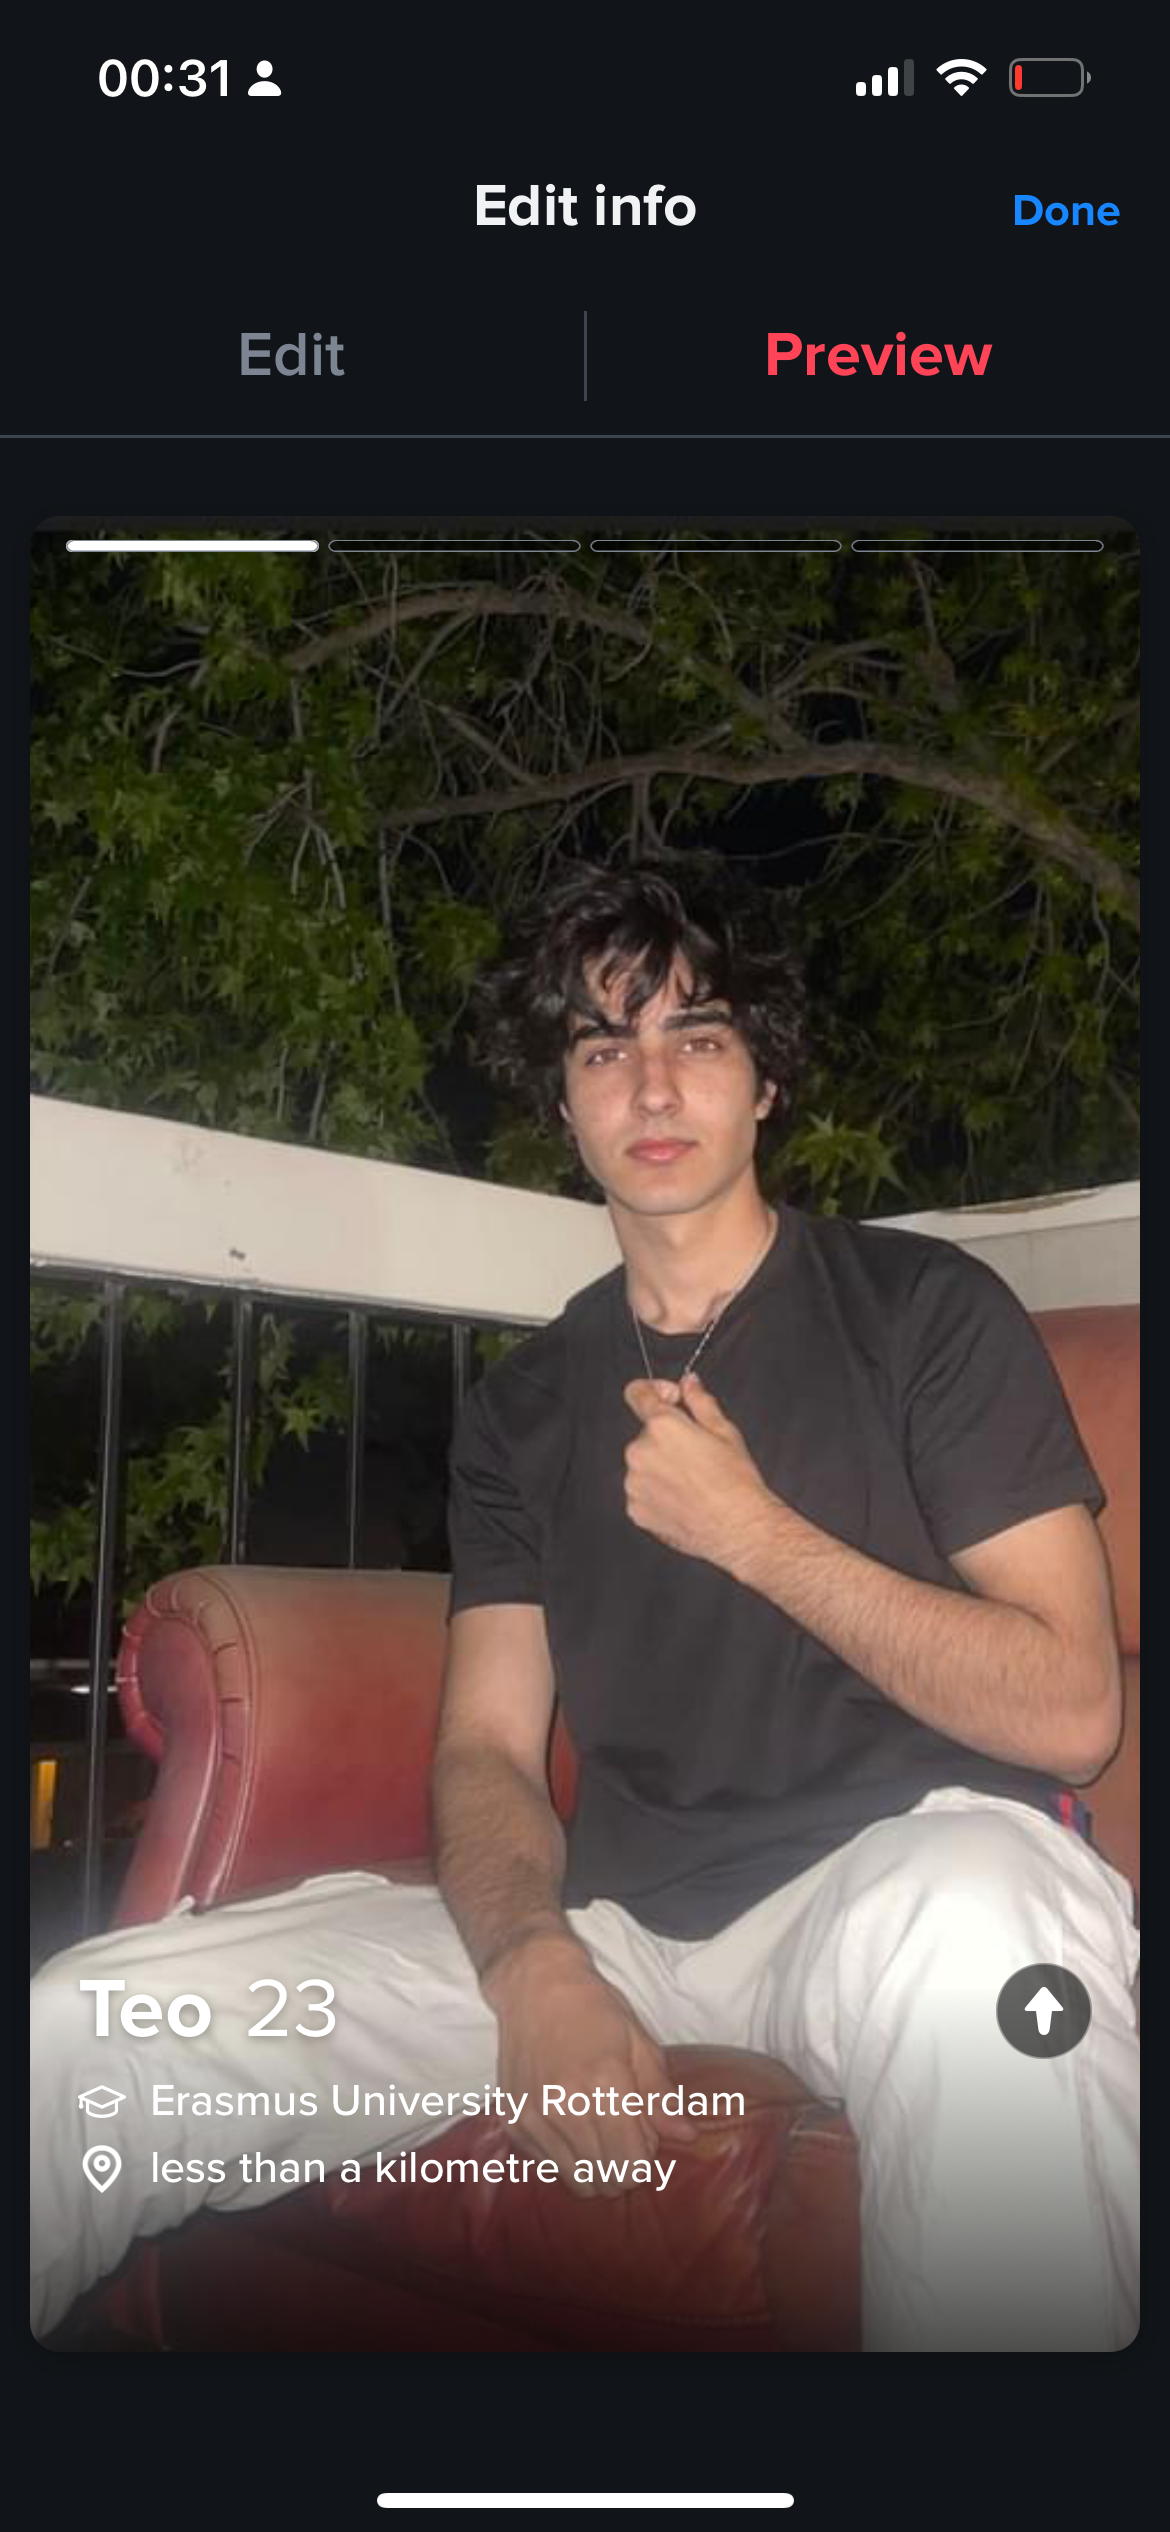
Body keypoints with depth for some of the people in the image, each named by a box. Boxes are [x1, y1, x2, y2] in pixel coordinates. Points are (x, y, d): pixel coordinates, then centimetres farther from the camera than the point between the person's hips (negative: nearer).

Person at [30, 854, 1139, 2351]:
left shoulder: (922, 1307, 3)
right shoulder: (522, 1409, 15)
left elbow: (1068, 1709, -5)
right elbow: (485, 1747, 8)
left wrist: (748, 1528, -9)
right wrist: (533, 1968, -14)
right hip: (622, 1916, 3)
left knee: (969, 1906, -42)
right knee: (80, 2029, -17)